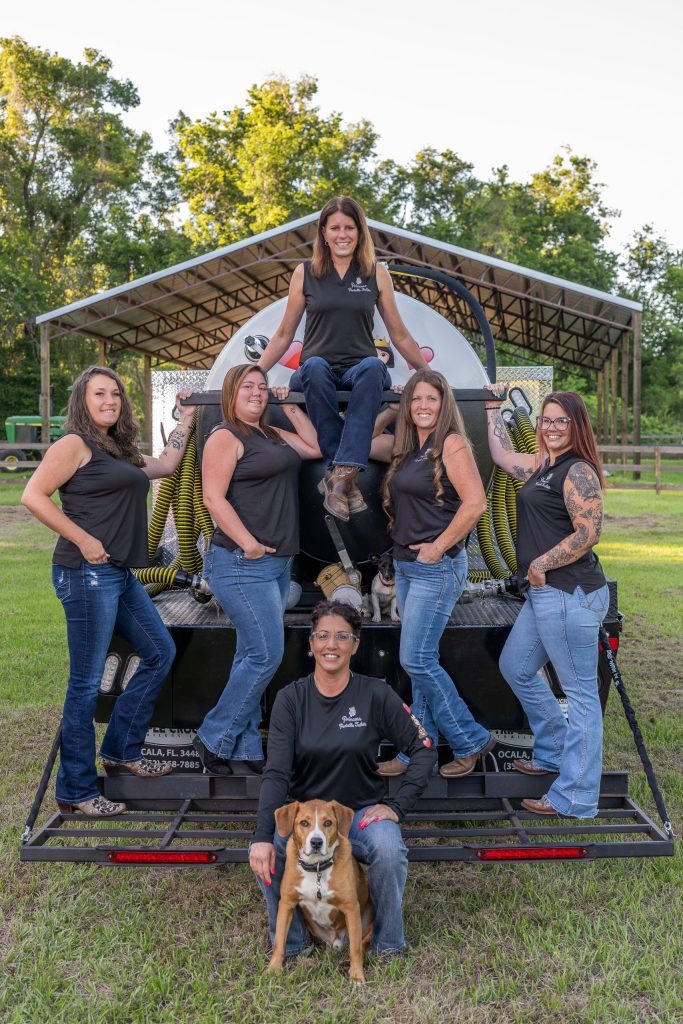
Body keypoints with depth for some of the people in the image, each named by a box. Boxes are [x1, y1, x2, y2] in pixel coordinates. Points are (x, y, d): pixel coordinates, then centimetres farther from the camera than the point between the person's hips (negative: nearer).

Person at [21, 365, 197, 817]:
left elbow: (165, 466, 30)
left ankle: (122, 751, 26)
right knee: (87, 683, -2)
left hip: (121, 574, 9)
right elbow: (34, 495, -16)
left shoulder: (120, 451, 18)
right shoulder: (74, 444, -7)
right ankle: (76, 790, 11)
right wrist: (84, 541, -16)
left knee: (161, 652, 15)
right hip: (87, 573, -9)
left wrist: (186, 419, 33)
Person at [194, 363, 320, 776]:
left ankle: (244, 750, 20)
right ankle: (214, 739, 5)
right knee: (267, 654, -10)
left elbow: (317, 447, 21)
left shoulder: (274, 435, 19)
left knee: (253, 656, 11)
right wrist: (248, 543, -22)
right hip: (243, 563, -9)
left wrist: (292, 407, 16)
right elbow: (214, 497, -16)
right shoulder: (226, 436, -7)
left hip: (277, 562, 9)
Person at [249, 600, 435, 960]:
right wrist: (262, 836, -26)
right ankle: (289, 943, 2)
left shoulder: (376, 694, -8)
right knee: (266, 854, -28)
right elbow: (276, 772, -13)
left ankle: (388, 944, -1)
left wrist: (397, 805, -13)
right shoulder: (291, 698, -6)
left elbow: (423, 748, -4)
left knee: (389, 850, -31)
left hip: (361, 812, -1)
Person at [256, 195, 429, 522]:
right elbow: (284, 334, 15)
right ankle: (346, 478, -38)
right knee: (315, 366, -38)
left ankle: (339, 474, -44)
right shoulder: (305, 273, 11)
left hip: (360, 369, 0)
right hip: (316, 372, 0)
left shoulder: (377, 274, 12)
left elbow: (399, 334, 17)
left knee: (374, 367, -37)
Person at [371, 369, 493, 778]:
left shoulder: (451, 444, -11)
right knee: (422, 661, 12)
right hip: (405, 565, 8)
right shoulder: (406, 447, 12)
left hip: (437, 568, -8)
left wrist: (438, 548, -16)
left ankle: (471, 740, 10)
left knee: (417, 660, -7)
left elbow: (475, 503, -20)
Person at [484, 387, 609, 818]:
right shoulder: (541, 466, 15)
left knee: (580, 692, -1)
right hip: (545, 593, 10)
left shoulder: (578, 471, -13)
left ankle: (576, 799, 8)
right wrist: (494, 406, 35)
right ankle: (554, 753, 37)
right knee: (516, 668, 22)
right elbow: (502, 454, 32)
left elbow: (589, 533, -22)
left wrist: (541, 564, -15)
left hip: (572, 595, -10)